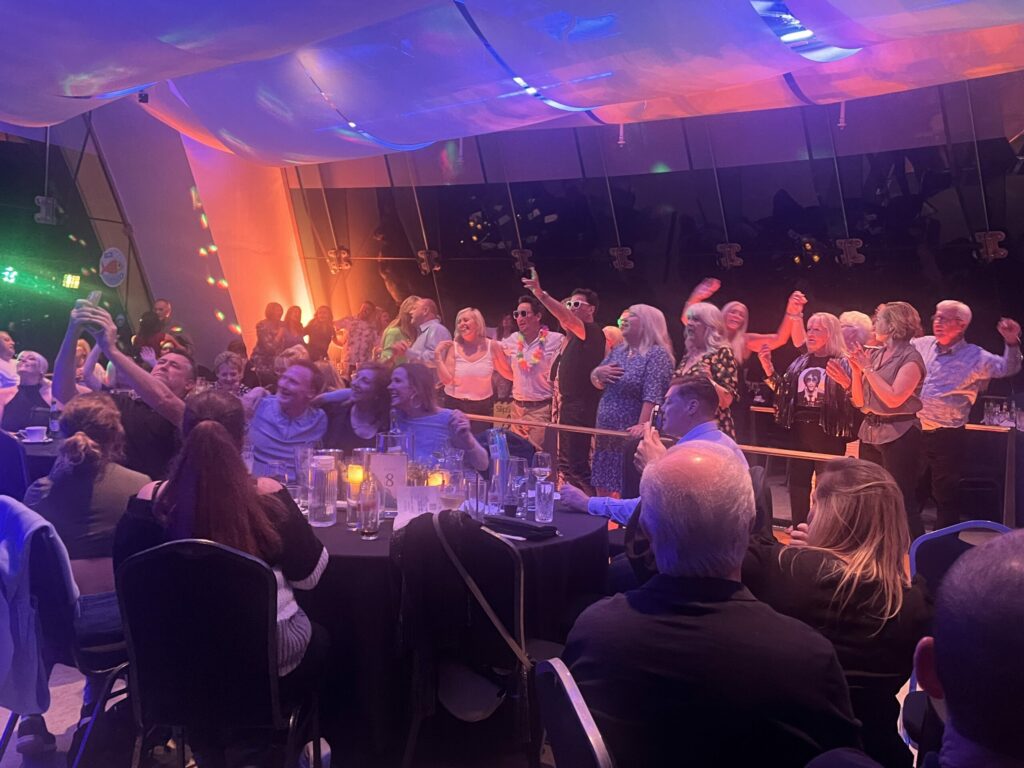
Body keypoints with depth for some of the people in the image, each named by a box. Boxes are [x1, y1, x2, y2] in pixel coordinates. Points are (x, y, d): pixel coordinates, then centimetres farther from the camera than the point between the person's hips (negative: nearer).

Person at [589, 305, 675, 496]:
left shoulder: (656, 354, -12)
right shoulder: (618, 351, 13)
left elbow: (653, 396, -22)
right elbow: (597, 382, 21)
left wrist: (642, 425, -32)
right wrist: (598, 372, -1)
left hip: (632, 436, -8)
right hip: (607, 435, 8)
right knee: (603, 488, 14)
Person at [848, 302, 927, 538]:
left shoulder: (910, 358, -8)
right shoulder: (874, 355, 11)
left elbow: (893, 398, -20)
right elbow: (859, 401, 13)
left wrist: (868, 368, -14)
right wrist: (856, 369, 0)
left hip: (898, 434, -7)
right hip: (870, 432, 7)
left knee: (902, 501, -6)